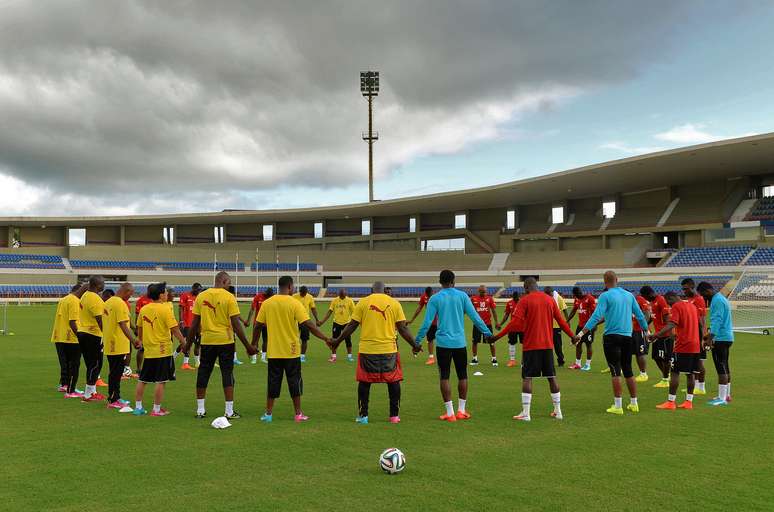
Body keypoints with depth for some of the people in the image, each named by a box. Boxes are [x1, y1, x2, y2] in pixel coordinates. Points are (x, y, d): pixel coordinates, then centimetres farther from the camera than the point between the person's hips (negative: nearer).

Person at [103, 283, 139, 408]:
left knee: (114, 372, 15)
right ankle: (113, 400, 2)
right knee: (116, 373, -3)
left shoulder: (108, 301, 13)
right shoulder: (120, 303, -16)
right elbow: (123, 325, -22)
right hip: (118, 345, -9)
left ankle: (115, 397, 22)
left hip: (109, 343, 9)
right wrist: (133, 340, -23)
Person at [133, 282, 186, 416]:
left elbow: (139, 328, 16)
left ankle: (138, 407, 19)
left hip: (148, 350, 6)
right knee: (161, 381, 1)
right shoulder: (165, 309, -13)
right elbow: (174, 329, -15)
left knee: (142, 380, 14)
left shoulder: (144, 309, 5)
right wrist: (184, 342, -6)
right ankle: (157, 409, 3)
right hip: (163, 351, -6)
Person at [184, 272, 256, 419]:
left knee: (203, 373, 11)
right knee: (227, 373, 3)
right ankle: (229, 411, 3)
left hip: (207, 341, 3)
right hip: (225, 341, -3)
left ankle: (200, 410, 15)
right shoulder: (229, 297, -7)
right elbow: (236, 324, -10)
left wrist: (188, 343, 14)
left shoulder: (201, 296, 3)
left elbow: (195, 322, 5)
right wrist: (247, 345, -4)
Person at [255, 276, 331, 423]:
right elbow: (308, 324, -15)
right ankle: (298, 414, 12)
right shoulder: (294, 303, -10)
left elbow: (258, 325, 5)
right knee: (294, 381, 7)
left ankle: (268, 413, 13)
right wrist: (325, 338, -10)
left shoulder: (267, 303, 1)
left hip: (273, 351, 3)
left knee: (273, 381, 10)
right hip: (291, 351, -3)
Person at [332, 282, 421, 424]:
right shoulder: (394, 303, 4)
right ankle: (394, 415, 13)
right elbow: (402, 328, 2)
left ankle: (363, 415, 12)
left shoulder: (363, 302, 2)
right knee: (393, 381, 11)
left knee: (364, 382, 10)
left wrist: (337, 340, 12)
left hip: (367, 349, 0)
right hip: (389, 349, 1)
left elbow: (352, 325, 1)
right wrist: (414, 345, 12)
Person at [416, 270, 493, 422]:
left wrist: (418, 340, 4)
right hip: (460, 342, 1)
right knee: (462, 376, 13)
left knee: (444, 377, 4)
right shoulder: (462, 296, 1)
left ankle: (450, 412, 3)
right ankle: (461, 410, 16)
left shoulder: (435, 299, -2)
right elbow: (475, 317, 1)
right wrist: (488, 333, 10)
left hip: (443, 342, -1)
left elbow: (427, 322, -4)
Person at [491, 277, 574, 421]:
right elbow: (561, 321, 11)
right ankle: (557, 411, 16)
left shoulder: (525, 300, -6)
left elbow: (515, 323, -13)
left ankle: (525, 413, -4)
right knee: (552, 377, 12)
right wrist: (572, 336, 24)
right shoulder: (550, 299, 8)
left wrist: (498, 336, -9)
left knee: (527, 378, -1)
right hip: (548, 345, 5)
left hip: (531, 345, -4)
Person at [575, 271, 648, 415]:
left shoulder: (606, 296, -7)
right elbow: (640, 315, 14)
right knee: (628, 371, 14)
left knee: (615, 371, -2)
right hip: (627, 337, 5)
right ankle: (634, 403, 19)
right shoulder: (629, 295, 9)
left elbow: (596, 317, -16)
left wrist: (581, 333, -17)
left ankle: (618, 406, -1)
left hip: (611, 336, -5)